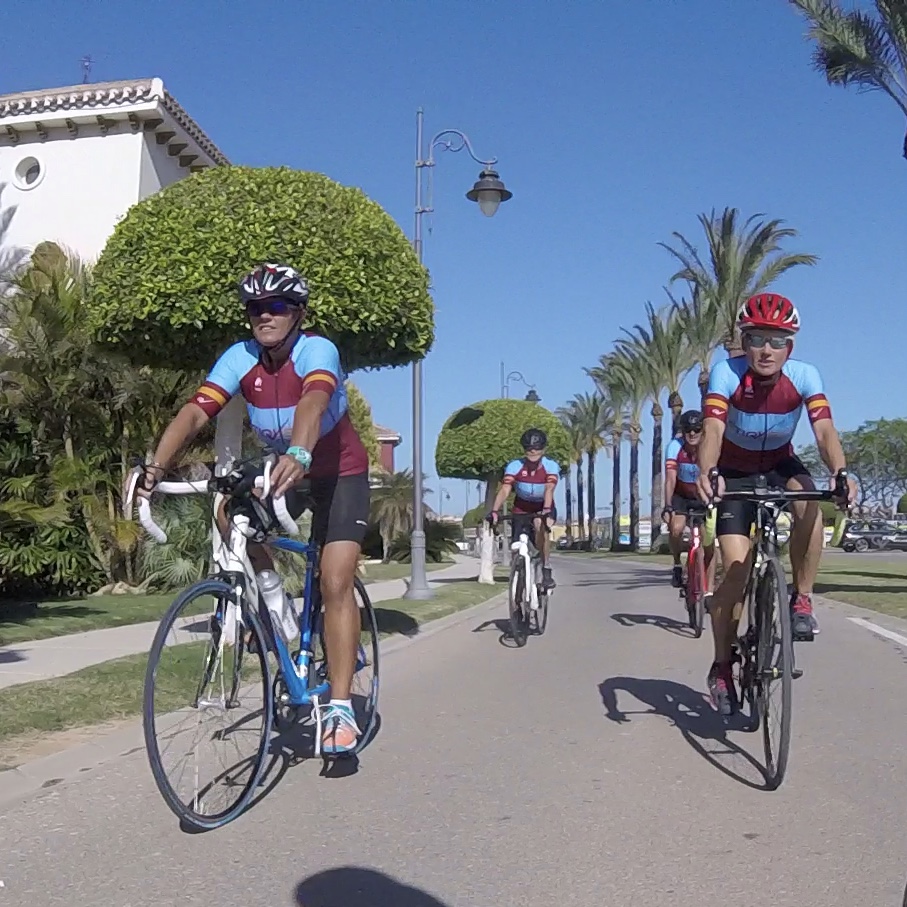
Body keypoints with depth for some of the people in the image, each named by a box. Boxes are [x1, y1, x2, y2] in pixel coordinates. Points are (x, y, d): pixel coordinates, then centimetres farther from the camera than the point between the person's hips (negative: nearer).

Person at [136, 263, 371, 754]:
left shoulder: (317, 350, -26)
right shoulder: (240, 358, -14)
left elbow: (312, 403, -47)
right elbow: (194, 412, -26)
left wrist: (298, 455, -67)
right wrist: (155, 466, -42)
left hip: (341, 474, -5)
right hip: (284, 469, 5)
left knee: (335, 584, -15)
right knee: (229, 513, -20)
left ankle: (340, 707, -10)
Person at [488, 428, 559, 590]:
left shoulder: (551, 466, -20)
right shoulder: (514, 466, -19)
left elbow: (549, 489, -35)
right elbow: (504, 490, -28)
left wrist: (546, 510, -53)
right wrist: (494, 511, -44)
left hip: (544, 510, -2)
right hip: (521, 511, 2)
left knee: (541, 525, -35)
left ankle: (546, 569, -23)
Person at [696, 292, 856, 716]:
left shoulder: (804, 375, -21)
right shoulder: (726, 373, -26)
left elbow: (824, 429, -32)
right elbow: (713, 429, -39)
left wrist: (840, 473, -51)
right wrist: (706, 473, -59)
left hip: (780, 464, 2)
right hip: (735, 473, -1)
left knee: (809, 502, -35)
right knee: (737, 570, -13)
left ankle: (802, 600, -15)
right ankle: (721, 666, 3)